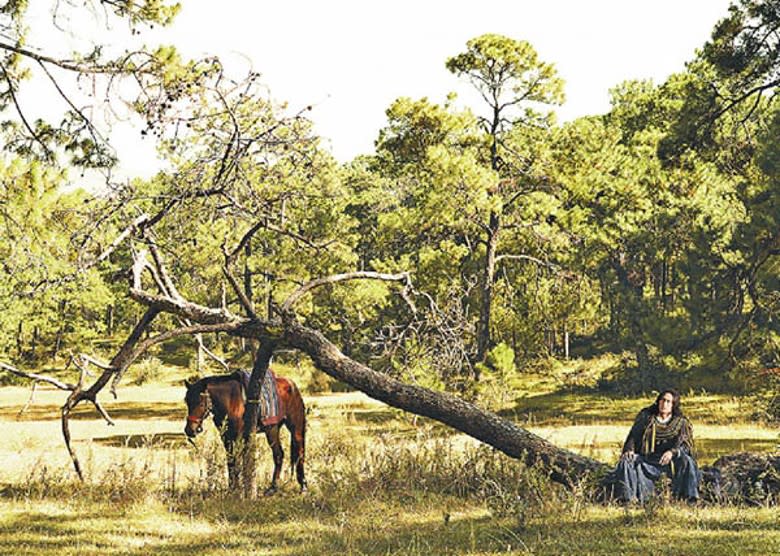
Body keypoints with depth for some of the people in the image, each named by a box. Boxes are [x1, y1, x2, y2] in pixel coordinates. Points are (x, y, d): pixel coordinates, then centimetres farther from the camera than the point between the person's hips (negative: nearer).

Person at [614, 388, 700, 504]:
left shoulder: (681, 422, 3)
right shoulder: (646, 416, 8)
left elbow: (686, 444, -8)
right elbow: (633, 435, 6)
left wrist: (672, 452, -29)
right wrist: (629, 450, -15)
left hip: (669, 461, -2)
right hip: (646, 462, 2)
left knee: (686, 461, -31)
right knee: (626, 462, -23)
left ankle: (691, 498, -34)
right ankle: (628, 498, -30)